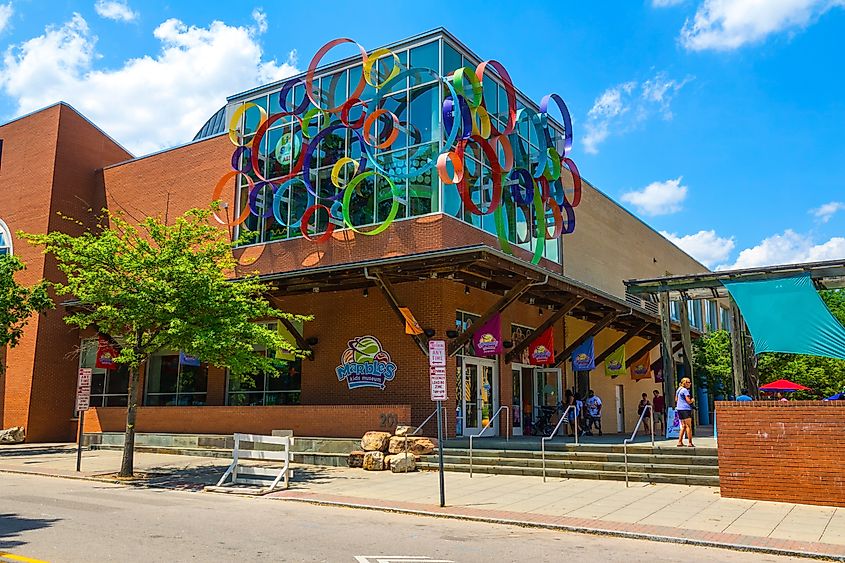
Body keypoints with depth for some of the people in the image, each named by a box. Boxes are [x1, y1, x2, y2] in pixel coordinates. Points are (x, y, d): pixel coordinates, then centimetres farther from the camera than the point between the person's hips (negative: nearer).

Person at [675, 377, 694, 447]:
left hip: (679, 409, 9)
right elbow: (688, 401, -16)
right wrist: (692, 400, 5)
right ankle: (690, 443, -8)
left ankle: (680, 442, 11)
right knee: (688, 426, -7)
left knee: (683, 426, 13)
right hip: (685, 409, -9)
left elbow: (676, 400, 25)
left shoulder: (678, 390, 16)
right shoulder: (685, 390, -12)